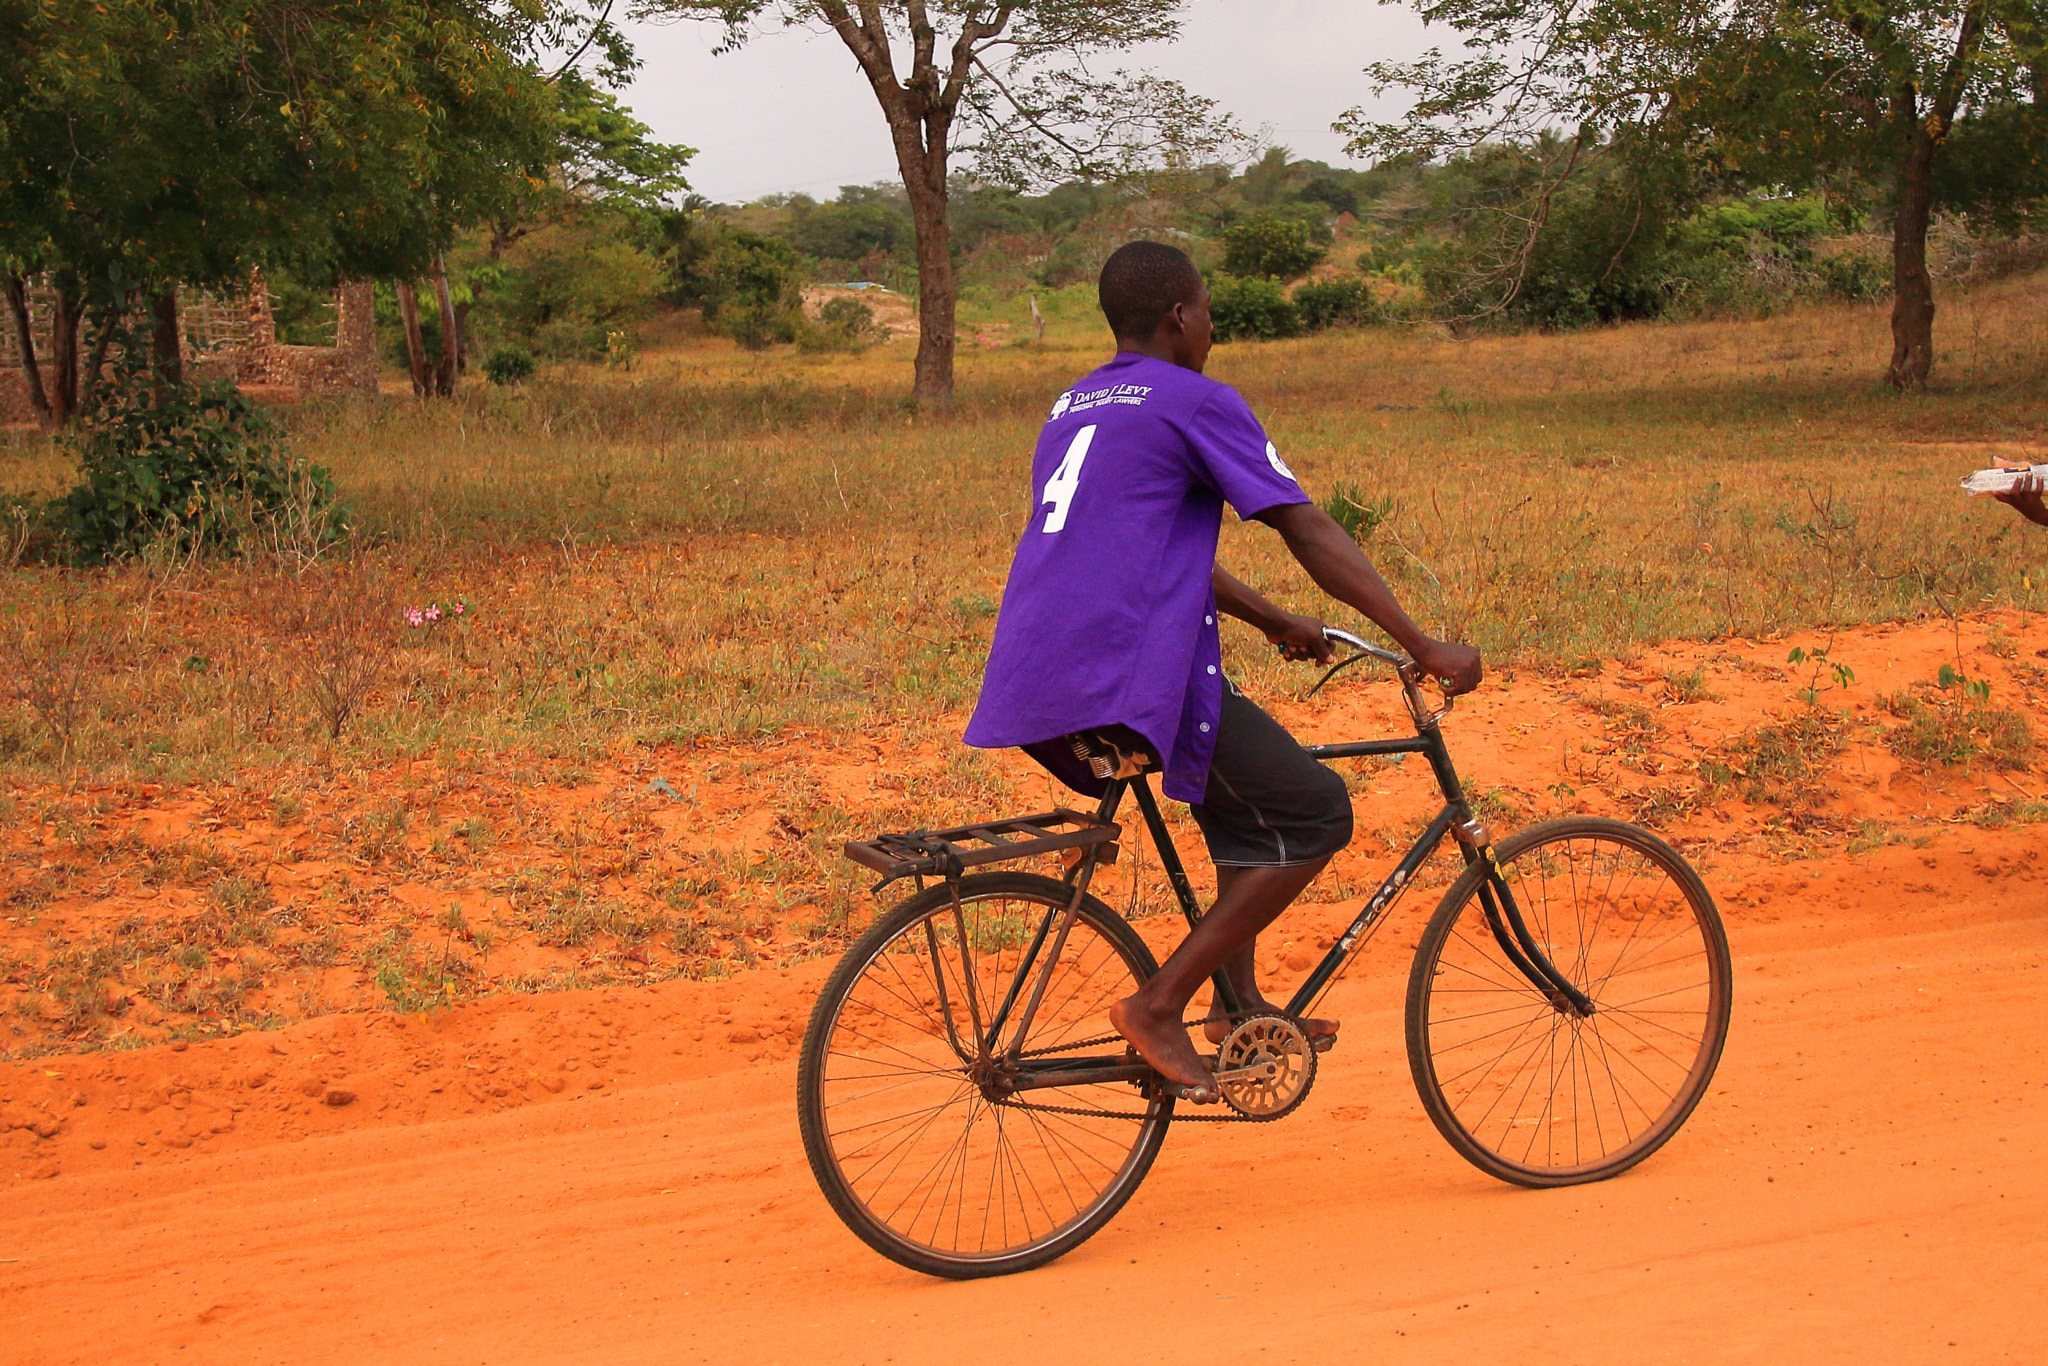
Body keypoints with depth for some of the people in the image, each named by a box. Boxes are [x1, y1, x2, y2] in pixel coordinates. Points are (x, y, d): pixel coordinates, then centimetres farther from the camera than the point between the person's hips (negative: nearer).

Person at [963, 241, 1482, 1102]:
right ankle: (1159, 1006, -2)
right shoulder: (1198, 402, 0)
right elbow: (1310, 533, -4)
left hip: (1029, 689, 9)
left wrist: (1275, 622, 39)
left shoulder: (1072, 408, 25)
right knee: (1315, 816, 2)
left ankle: (1240, 1003, 26)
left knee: (1245, 790, 28)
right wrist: (1423, 648, -1)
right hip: (1125, 683, -9)